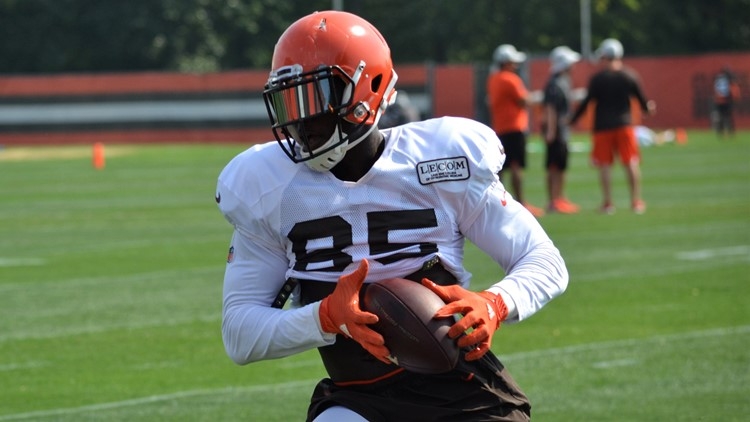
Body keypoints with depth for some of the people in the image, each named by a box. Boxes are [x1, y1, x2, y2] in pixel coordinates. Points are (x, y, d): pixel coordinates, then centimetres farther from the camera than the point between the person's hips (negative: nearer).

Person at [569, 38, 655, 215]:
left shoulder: (597, 79, -6)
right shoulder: (629, 76, 0)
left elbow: (586, 102, -6)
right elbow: (641, 99, 9)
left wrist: (572, 120, 5)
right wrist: (648, 109, 31)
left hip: (602, 126, -2)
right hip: (624, 124, 2)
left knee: (604, 165, 4)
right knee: (631, 163, 6)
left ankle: (608, 202, 1)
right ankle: (636, 201, 4)